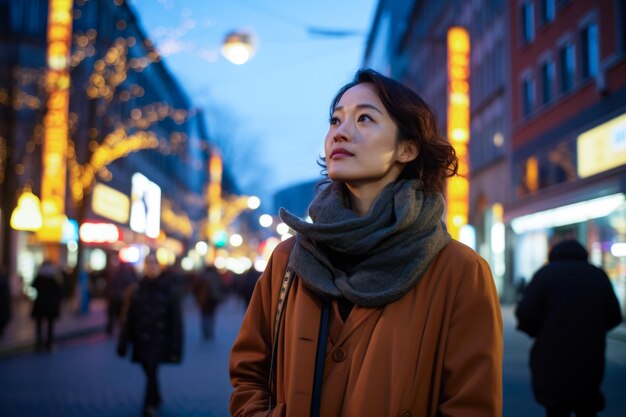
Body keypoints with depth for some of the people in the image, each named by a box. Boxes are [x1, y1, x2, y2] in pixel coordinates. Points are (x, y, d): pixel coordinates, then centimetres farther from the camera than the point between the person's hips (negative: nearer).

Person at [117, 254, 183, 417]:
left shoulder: (167, 291, -3)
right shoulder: (136, 290, 3)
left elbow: (175, 321, -4)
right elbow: (128, 318, 1)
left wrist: (175, 348, -8)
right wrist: (123, 342, -2)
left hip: (159, 340, -3)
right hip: (141, 340, 3)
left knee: (151, 371, -11)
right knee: (150, 371, 13)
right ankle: (156, 399, 36)